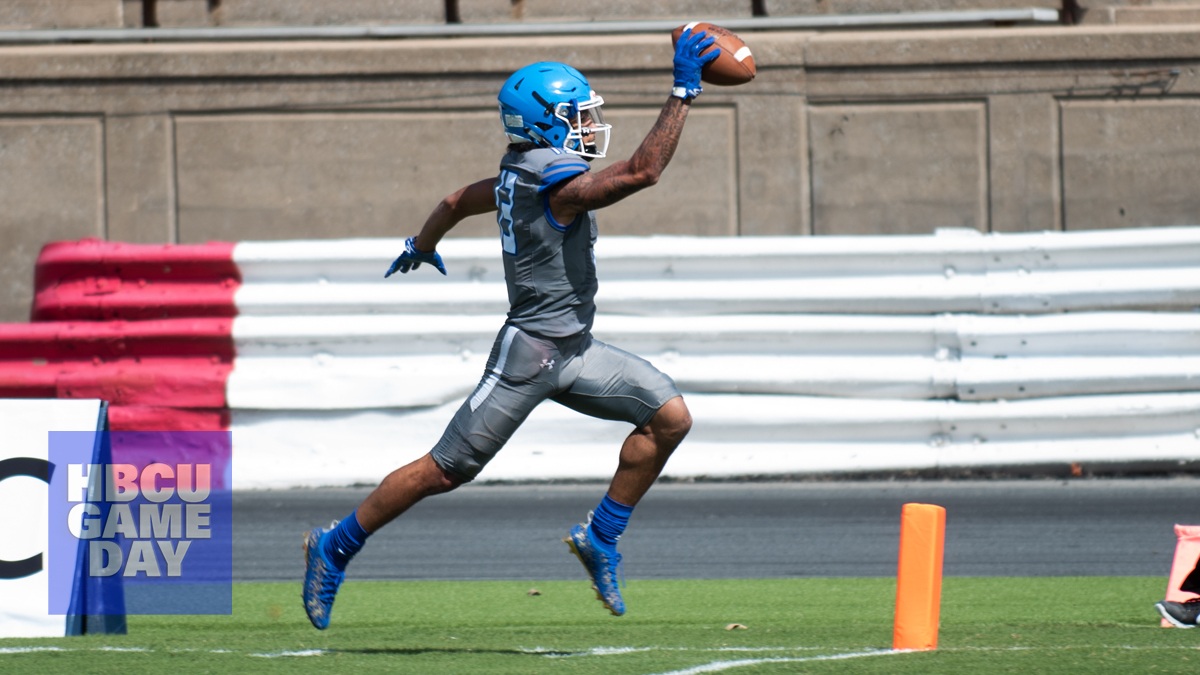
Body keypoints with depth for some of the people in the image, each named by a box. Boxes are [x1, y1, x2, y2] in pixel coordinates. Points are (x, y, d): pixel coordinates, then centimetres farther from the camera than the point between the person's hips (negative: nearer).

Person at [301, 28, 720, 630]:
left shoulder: (520, 174, 8)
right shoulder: (558, 184, -21)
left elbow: (458, 202, 25)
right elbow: (643, 171, -32)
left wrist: (422, 246, 44)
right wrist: (683, 92, -28)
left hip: (574, 351, 10)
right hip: (531, 353, -10)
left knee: (669, 417, 1)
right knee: (446, 471, -2)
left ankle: (600, 539, 10)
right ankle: (334, 548, 12)